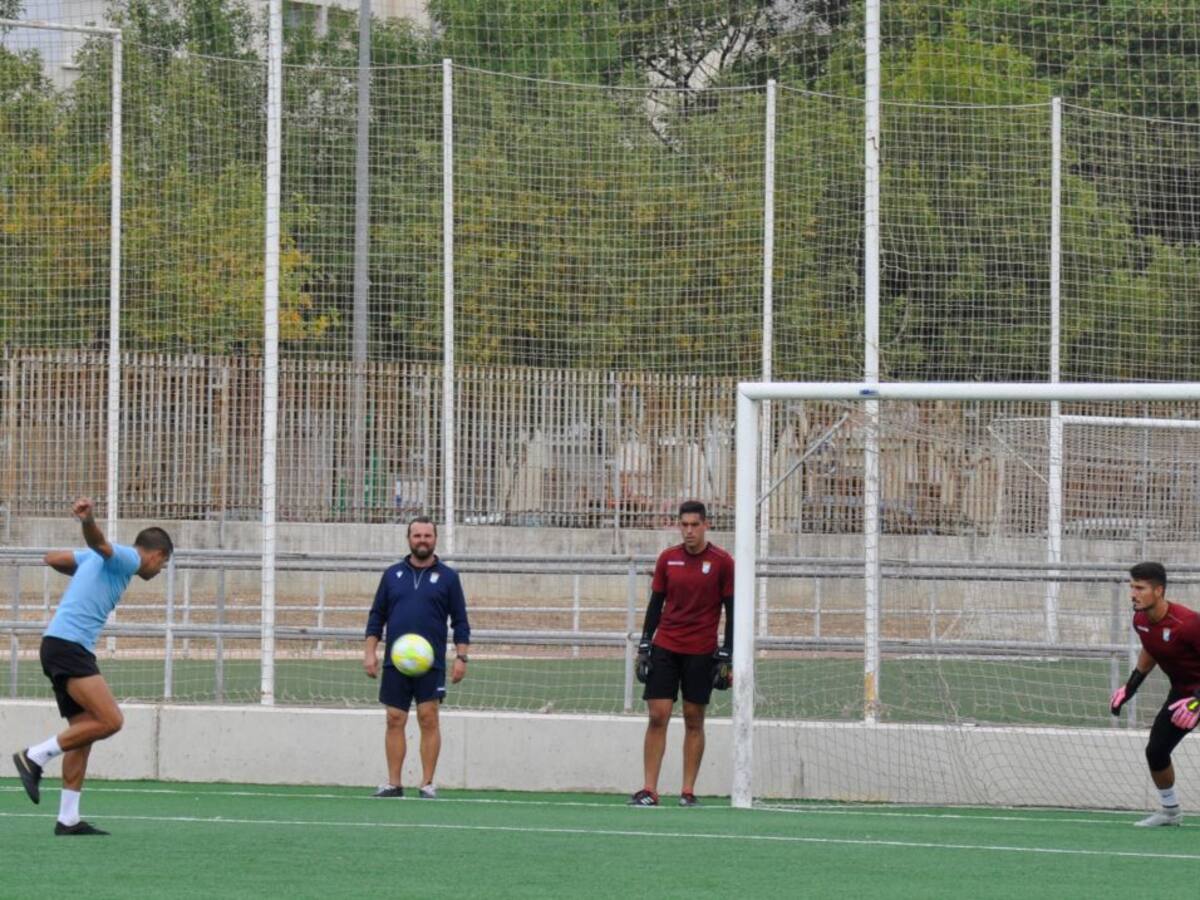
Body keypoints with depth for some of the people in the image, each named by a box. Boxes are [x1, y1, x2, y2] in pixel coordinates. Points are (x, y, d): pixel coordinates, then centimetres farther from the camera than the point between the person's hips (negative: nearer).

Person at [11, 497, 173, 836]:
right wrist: (88, 520, -46)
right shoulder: (127, 558, -3)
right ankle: (35, 757, -13)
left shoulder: (97, 559, 23)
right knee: (110, 721, -17)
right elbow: (99, 543, -24)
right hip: (69, 645, -10)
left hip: (60, 645, 10)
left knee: (84, 732, 8)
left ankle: (68, 818, 6)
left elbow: (53, 558, 27)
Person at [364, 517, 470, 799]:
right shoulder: (393, 575, 10)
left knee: (428, 720, -6)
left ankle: (428, 784, -2)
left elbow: (460, 622, 4)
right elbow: (376, 617, 12)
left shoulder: (447, 577, 5)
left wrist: (461, 657, -5)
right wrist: (370, 651, 3)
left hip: (431, 663, -2)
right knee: (395, 721, 1)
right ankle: (393, 784, 6)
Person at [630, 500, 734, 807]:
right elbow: (656, 603, 10)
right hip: (665, 648, 2)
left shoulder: (722, 562, -3)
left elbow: (731, 610, -1)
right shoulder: (667, 559, 6)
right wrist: (645, 645, 4)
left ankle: (688, 791, 6)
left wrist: (726, 656, -6)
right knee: (657, 716, -5)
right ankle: (649, 790, -5)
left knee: (694, 720, 2)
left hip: (701, 653, -2)